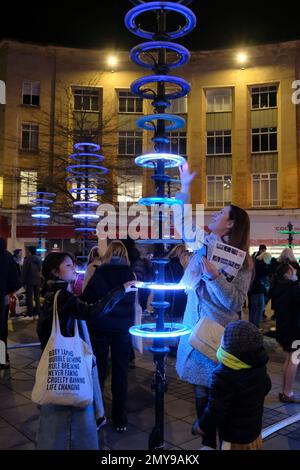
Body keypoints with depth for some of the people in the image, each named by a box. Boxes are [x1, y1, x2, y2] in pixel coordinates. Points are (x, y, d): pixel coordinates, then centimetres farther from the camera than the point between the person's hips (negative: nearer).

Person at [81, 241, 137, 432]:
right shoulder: (131, 274, -3)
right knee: (120, 372, 10)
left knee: (99, 370, 11)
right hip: (123, 328, 1)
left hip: (100, 327, -1)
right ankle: (120, 420, 17)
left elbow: (85, 299, -7)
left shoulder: (99, 273, -9)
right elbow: (138, 300, 8)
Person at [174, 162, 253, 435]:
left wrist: (214, 275, -30)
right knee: (200, 383, 17)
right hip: (195, 324, 6)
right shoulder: (203, 242, 4)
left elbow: (235, 303, -20)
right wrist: (185, 188, 14)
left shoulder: (242, 261, -12)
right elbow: (182, 221, 19)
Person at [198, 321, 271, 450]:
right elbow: (266, 387, 10)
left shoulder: (224, 375, -32)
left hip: (234, 436, -7)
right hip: (254, 429, 7)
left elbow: (215, 409, -27)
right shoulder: (259, 366, -9)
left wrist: (203, 425, -9)